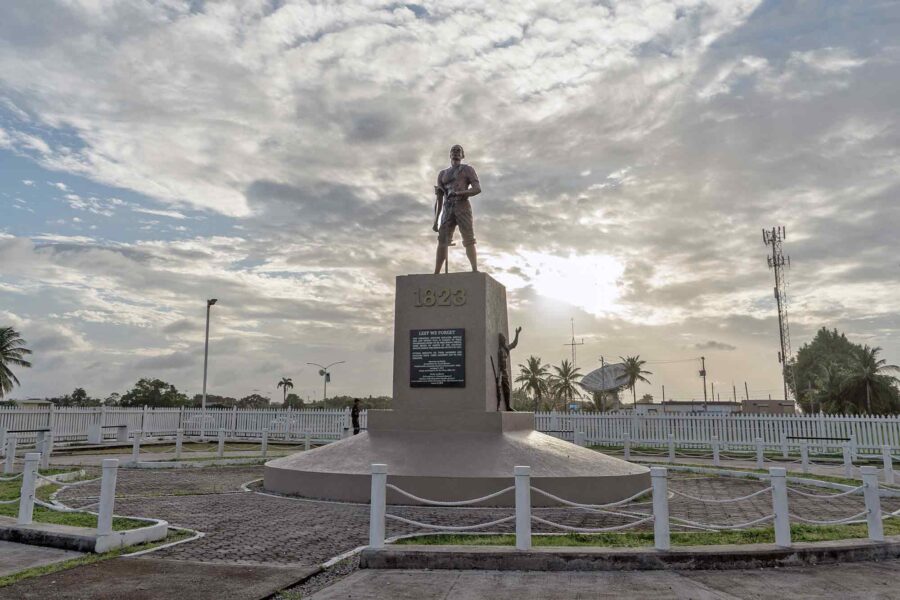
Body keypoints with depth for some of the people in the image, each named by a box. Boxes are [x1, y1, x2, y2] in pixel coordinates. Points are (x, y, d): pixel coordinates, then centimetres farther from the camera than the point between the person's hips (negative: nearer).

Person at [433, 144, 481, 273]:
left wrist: (458, 193, -17)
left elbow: (478, 189, -3)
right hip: (447, 210, 4)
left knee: (468, 241, -13)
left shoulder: (467, 169, 12)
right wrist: (436, 220, 11)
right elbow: (439, 199, 20)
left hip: (463, 207, -4)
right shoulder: (442, 174, 24)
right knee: (442, 242, -6)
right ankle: (435, 275, -10)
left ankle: (475, 271, -19)